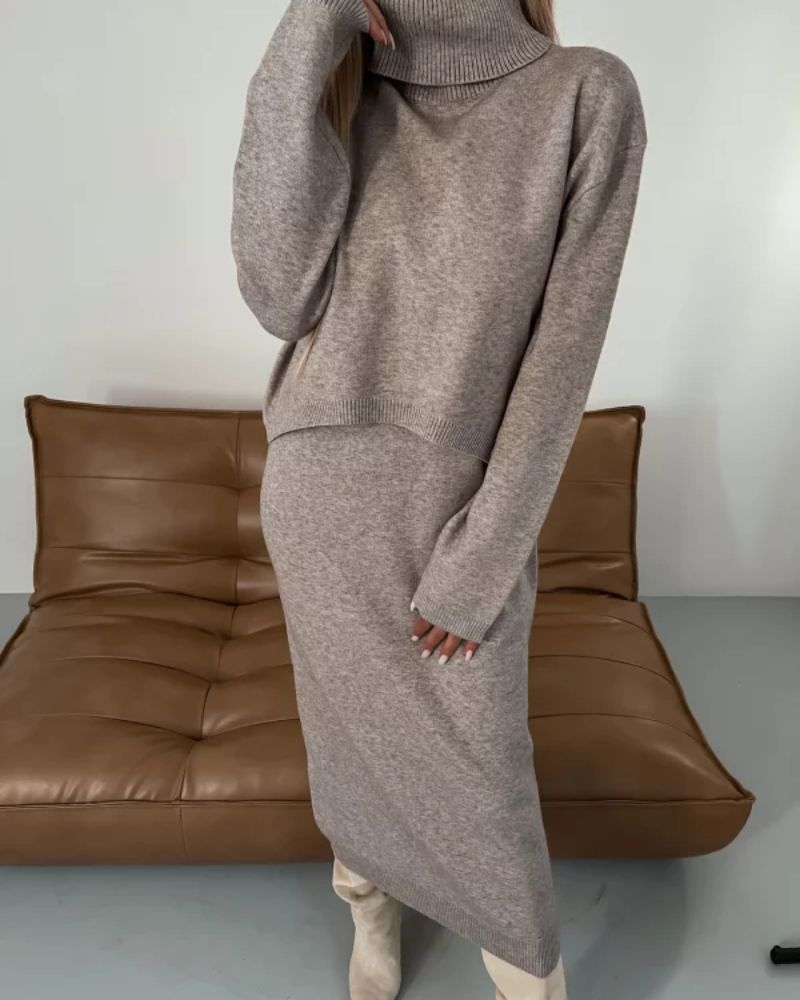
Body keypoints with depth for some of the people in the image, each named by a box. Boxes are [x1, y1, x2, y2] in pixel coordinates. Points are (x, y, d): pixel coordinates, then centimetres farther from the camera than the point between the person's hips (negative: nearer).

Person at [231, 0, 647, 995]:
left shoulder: (590, 94, -6)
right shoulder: (337, 93, 3)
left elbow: (564, 350, -11)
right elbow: (282, 299, -12)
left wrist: (483, 558, -14)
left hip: (469, 512, -2)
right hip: (323, 498, 3)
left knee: (485, 772, 8)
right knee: (350, 734, 18)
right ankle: (371, 913, 47)